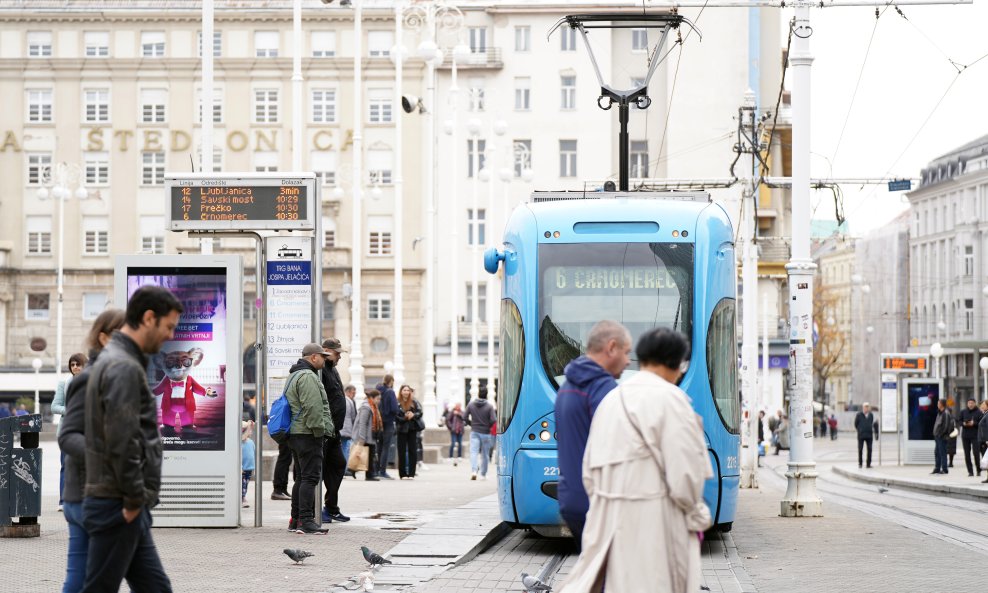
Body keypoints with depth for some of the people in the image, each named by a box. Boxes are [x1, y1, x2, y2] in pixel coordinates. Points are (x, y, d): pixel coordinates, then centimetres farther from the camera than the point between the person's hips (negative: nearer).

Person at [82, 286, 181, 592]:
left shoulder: (115, 360, 16)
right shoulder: (123, 367, -17)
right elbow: (122, 444, -24)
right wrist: (135, 499, -15)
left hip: (127, 508, 10)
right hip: (118, 507, -10)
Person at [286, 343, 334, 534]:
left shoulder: (295, 375, 22)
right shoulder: (308, 377, -14)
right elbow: (312, 408, -22)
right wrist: (319, 430, -15)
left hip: (295, 433, 11)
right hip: (307, 434, -11)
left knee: (302, 477, 16)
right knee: (310, 477, -11)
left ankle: (296, 519, 19)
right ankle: (306, 521, -15)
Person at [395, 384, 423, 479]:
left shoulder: (414, 402, 6)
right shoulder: (397, 403, -1)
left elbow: (420, 412, 2)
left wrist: (413, 415, -16)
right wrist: (405, 417, -18)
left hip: (412, 429, 2)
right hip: (401, 429, -2)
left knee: (413, 451, 0)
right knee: (402, 452, 0)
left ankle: (411, 473, 3)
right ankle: (402, 474, 5)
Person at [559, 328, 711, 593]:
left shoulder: (611, 398, 11)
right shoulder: (669, 397, -11)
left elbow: (589, 470, 13)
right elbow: (685, 470, -13)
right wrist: (697, 514, 4)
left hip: (608, 520, 7)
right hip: (653, 521, -7)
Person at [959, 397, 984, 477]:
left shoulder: (979, 413, -2)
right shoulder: (963, 412, 10)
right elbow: (959, 421, 13)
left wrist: (974, 423, -18)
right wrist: (963, 423, -8)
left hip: (975, 435, -4)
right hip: (965, 435, 4)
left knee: (976, 453, -10)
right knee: (967, 454, 2)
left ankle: (978, 470, 3)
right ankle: (970, 471, 7)